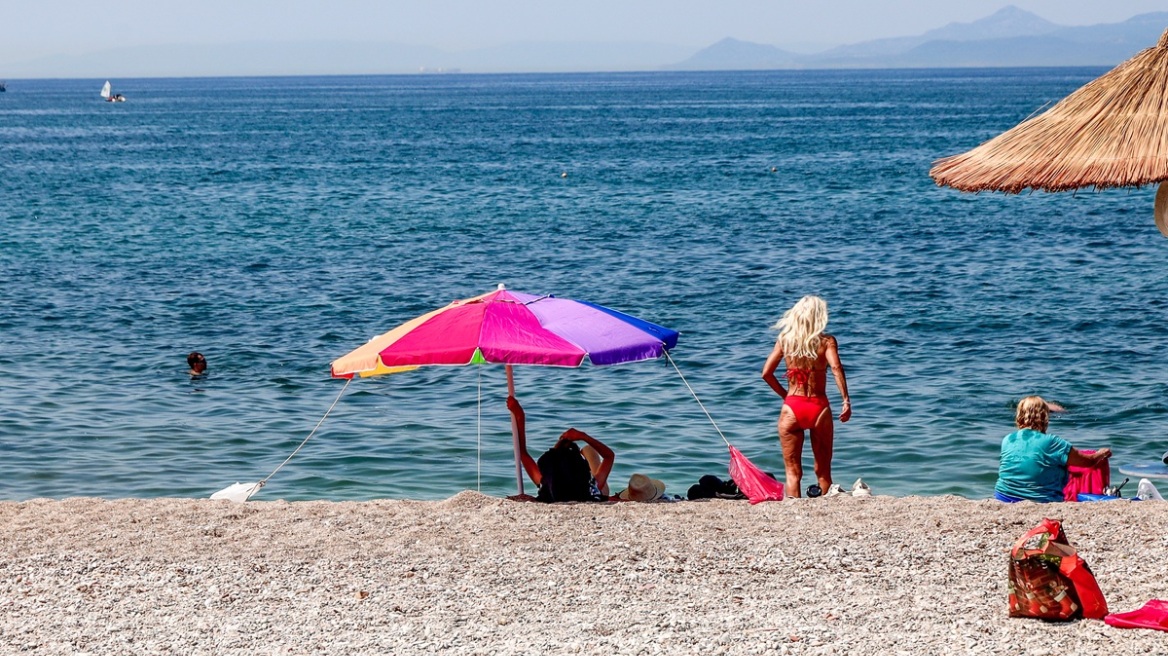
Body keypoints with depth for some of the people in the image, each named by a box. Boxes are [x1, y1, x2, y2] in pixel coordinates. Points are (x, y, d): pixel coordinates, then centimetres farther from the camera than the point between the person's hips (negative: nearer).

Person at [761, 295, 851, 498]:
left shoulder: (784, 339, 3)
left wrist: (784, 394, 12)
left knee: (793, 472, 6)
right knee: (822, 470, 12)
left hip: (791, 408, 1)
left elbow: (766, 373, -1)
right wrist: (846, 400, -20)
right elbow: (836, 367, -19)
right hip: (819, 407, -1)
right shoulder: (826, 341, -3)